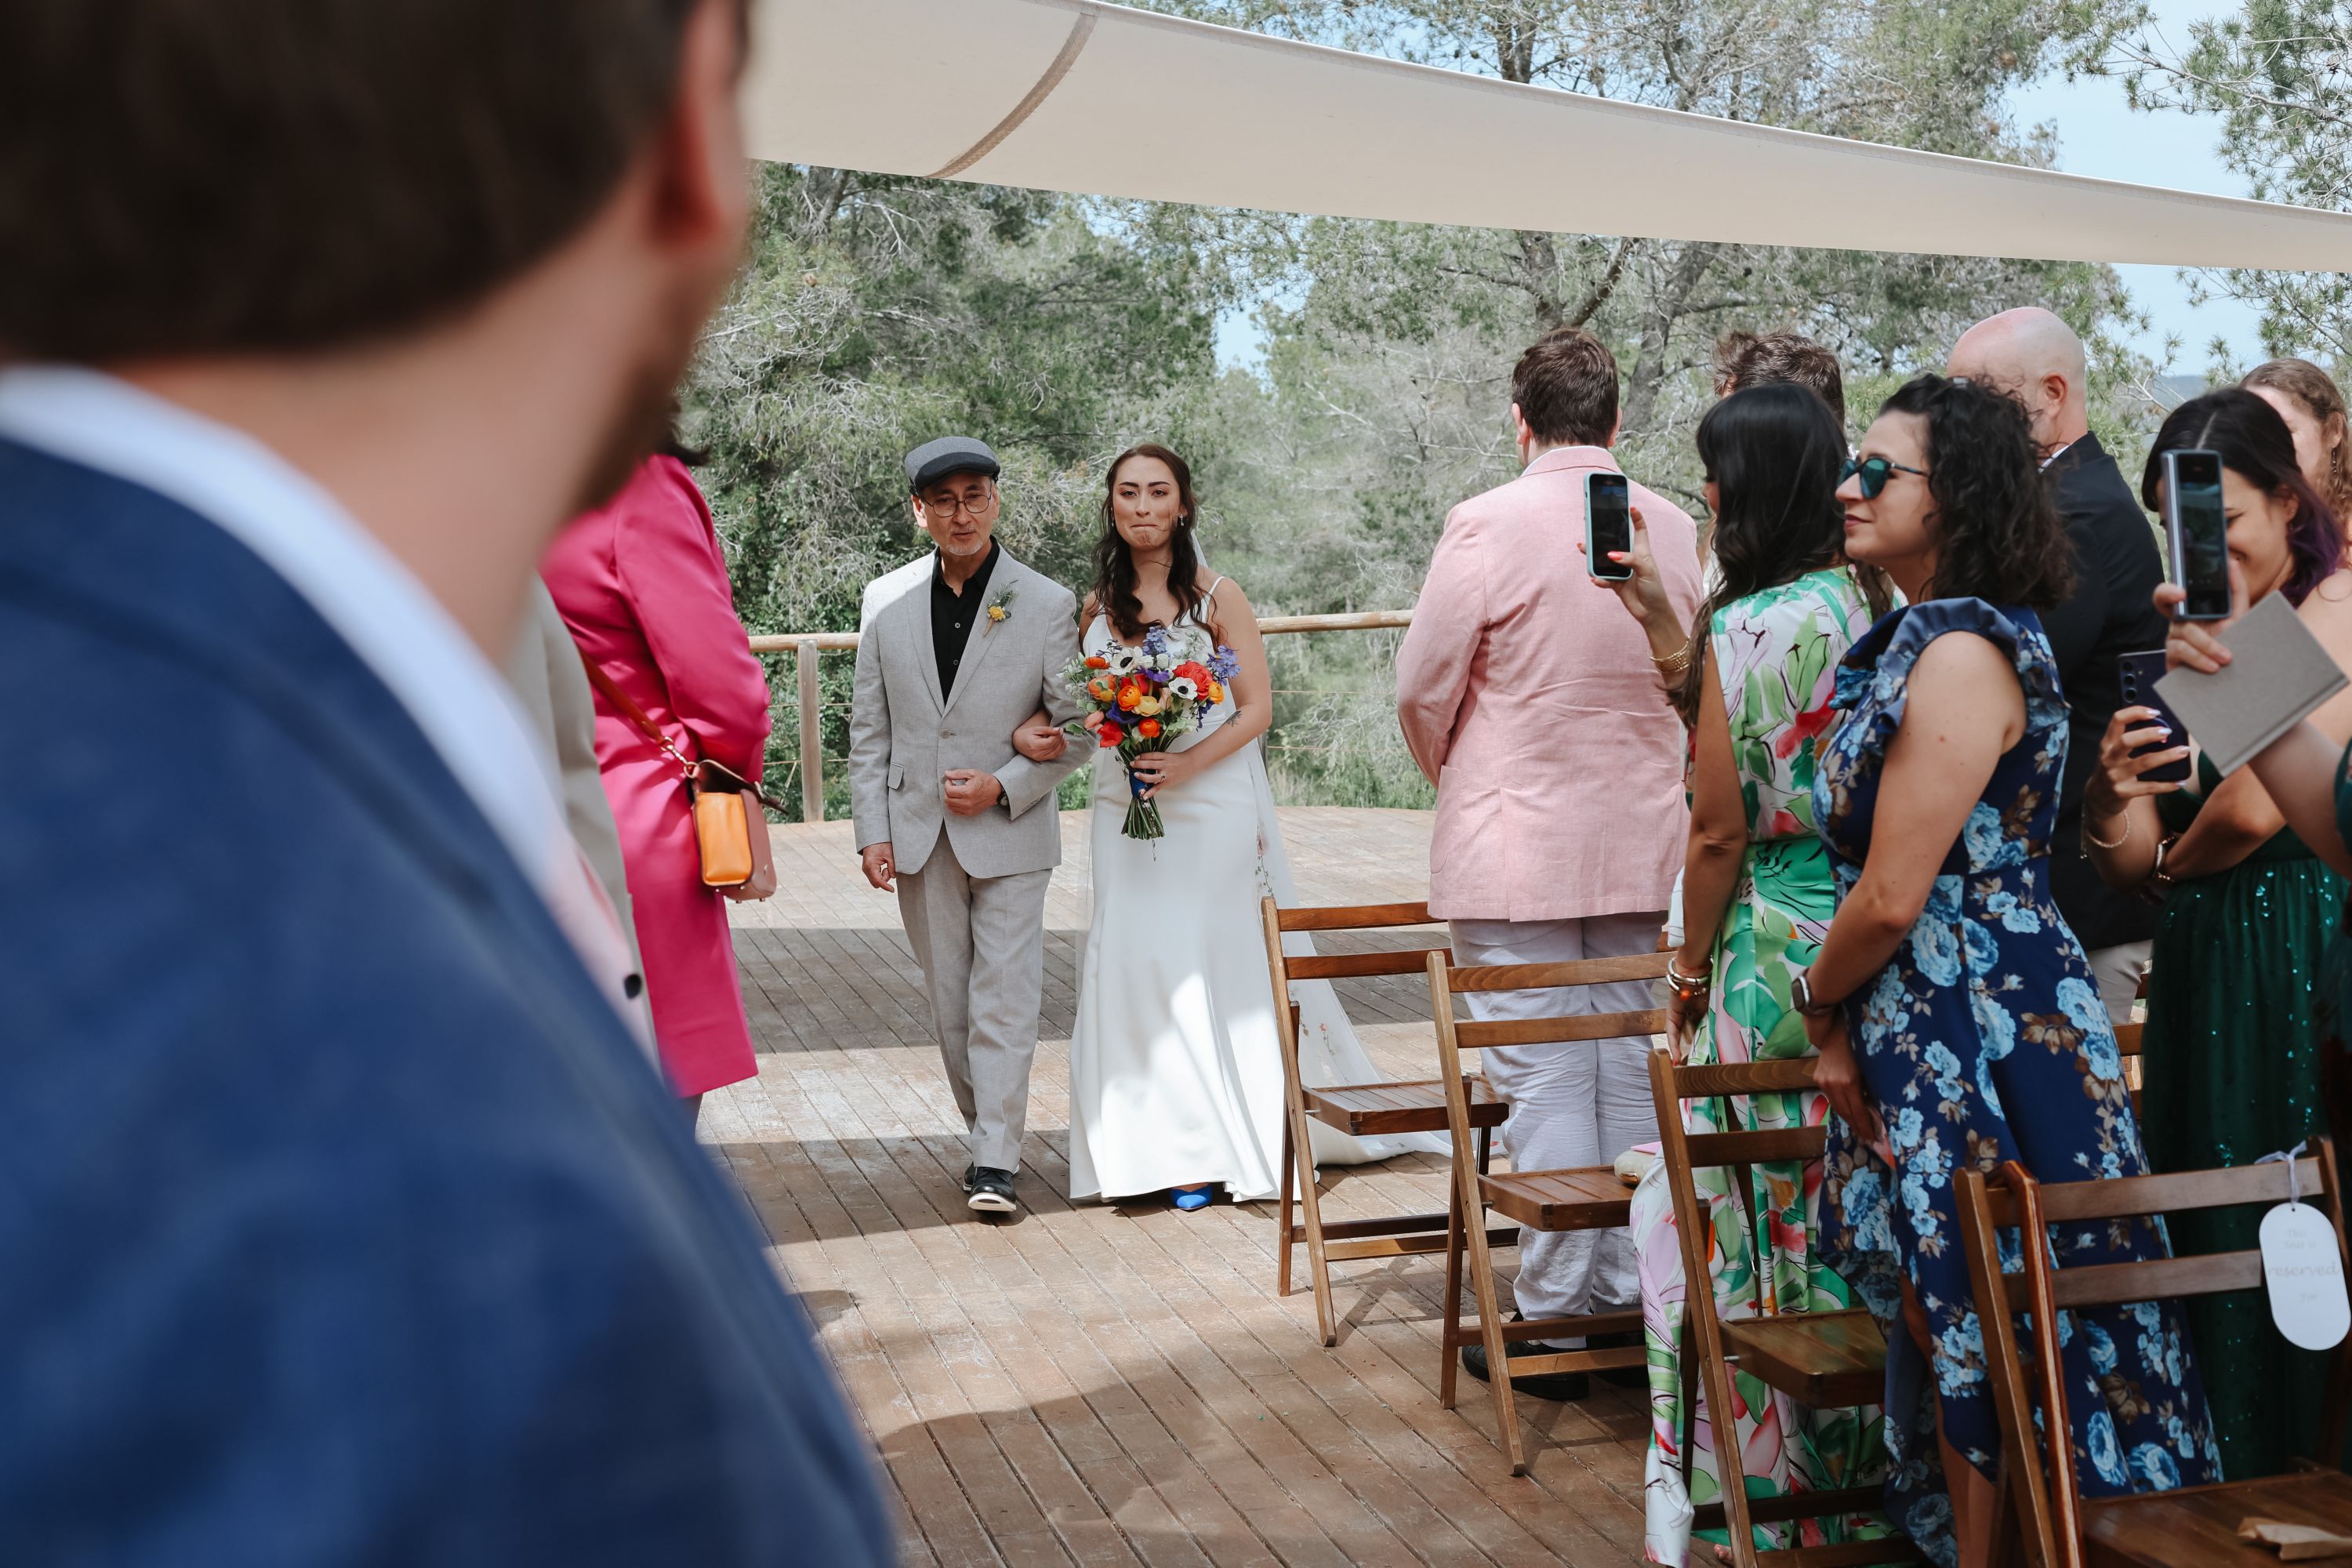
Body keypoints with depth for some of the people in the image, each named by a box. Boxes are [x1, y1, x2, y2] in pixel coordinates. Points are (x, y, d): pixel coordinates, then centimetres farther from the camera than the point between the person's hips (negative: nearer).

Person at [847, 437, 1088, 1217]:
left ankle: (996, 1160, -2)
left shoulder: (1049, 605, -4)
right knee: (950, 1001, 10)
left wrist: (1004, 786, -13)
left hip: (1010, 835, -3)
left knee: (1005, 998, -5)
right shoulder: (884, 601, 3)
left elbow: (1077, 730, -1)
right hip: (919, 836, 3)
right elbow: (868, 730, 6)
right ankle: (983, 1130, 24)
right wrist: (873, 829, 0)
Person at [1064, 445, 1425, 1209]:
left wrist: (1185, 764, -18)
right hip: (1126, 813, 4)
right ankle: (1175, 1143, 7)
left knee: (1224, 961, -2)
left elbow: (1256, 708, -5)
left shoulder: (1218, 597, -3)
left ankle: (1244, 1134, 11)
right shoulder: (1096, 608, 9)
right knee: (1140, 962, -1)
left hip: (1214, 806, -3)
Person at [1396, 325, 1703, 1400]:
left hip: (1515, 846, -5)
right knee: (1635, 1072, 12)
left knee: (1543, 1081, 1)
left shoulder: (1488, 526, -12)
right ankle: (1632, 1300, 20)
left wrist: (1450, 776, 13)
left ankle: (1554, 1316, 8)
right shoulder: (1676, 530, 3)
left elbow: (1422, 689, -7)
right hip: (1646, 841, 5)